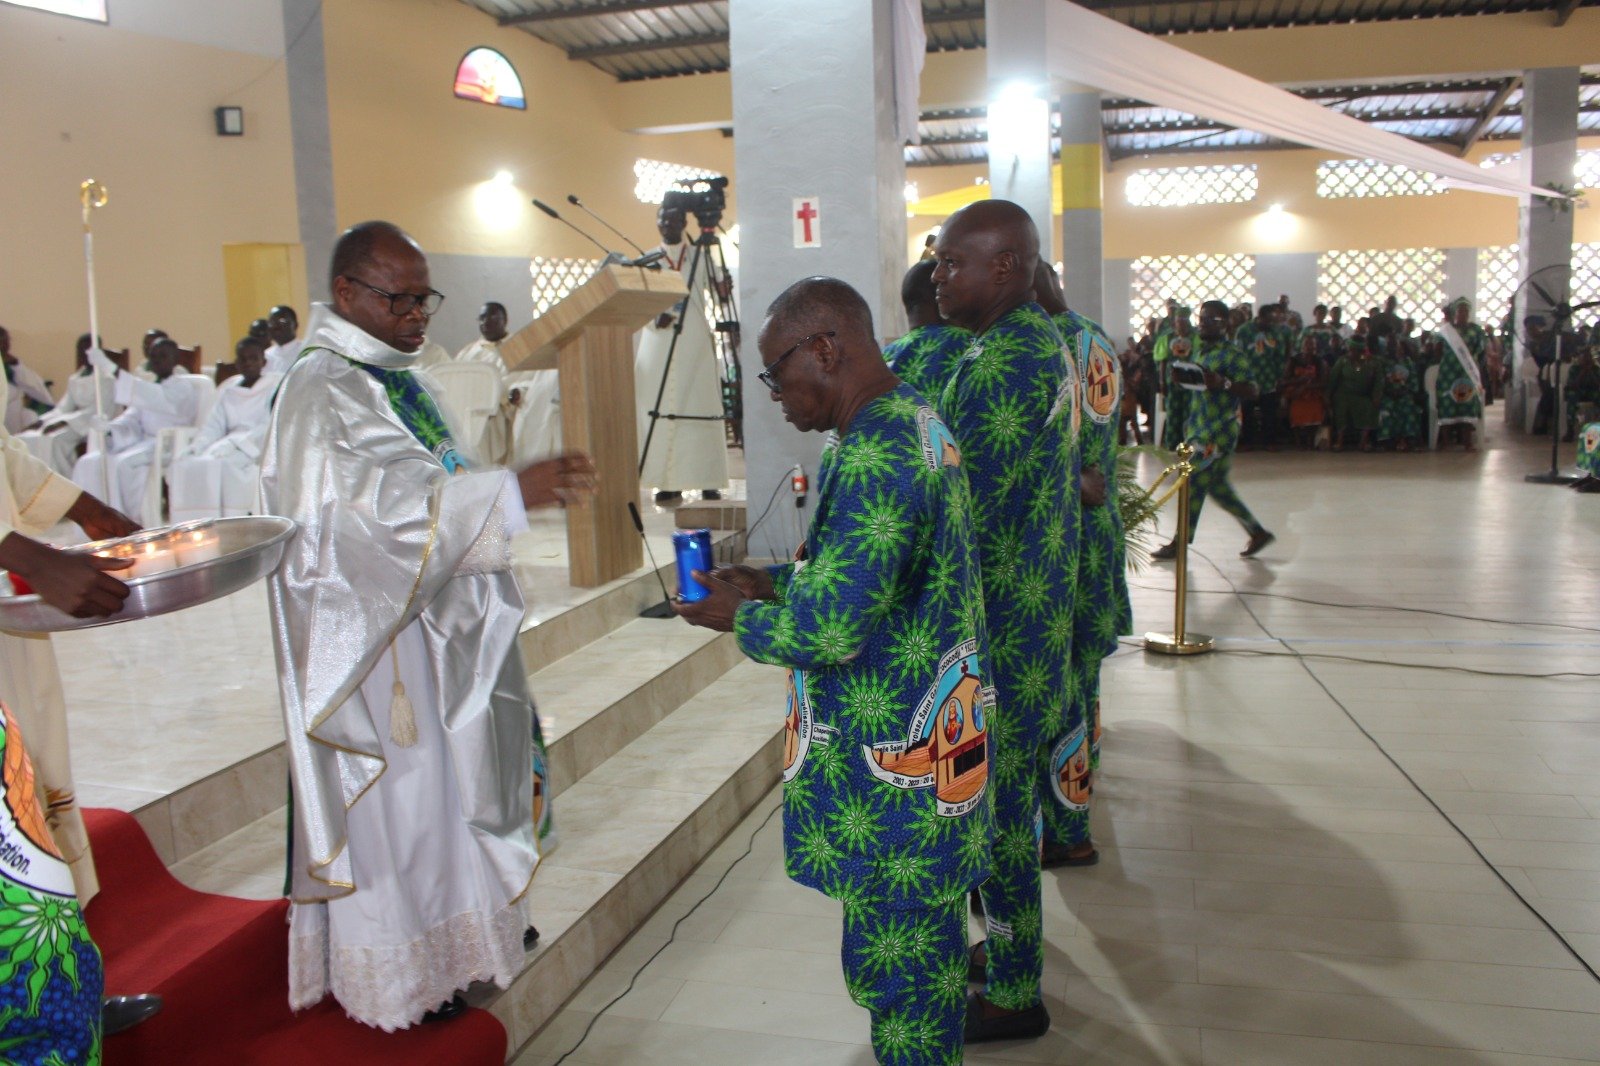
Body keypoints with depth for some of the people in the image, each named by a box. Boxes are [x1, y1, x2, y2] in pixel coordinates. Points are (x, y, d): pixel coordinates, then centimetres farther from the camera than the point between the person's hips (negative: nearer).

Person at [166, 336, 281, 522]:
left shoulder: (276, 384, 4)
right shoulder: (227, 389, 21)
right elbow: (213, 427, 12)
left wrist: (235, 444, -20)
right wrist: (196, 447, -9)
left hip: (259, 449, -5)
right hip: (229, 446, 5)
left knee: (217, 465, -33)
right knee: (185, 464, -20)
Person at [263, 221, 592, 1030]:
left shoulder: (391, 377, 11)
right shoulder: (322, 391, -19)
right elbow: (378, 507, -33)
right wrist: (509, 493, -39)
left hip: (428, 625, 10)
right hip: (373, 636, -10)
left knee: (442, 775, 19)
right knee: (393, 796, 2)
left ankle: (446, 922, 36)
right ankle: (397, 972, 18)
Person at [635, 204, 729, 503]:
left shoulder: (700, 256, 13)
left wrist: (722, 285, -21)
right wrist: (655, 316, -15)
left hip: (695, 343, -1)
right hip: (657, 343, 1)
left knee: (701, 408, -6)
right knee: (659, 412, -6)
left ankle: (708, 481, -4)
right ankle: (668, 483, -2)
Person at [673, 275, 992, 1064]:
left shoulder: (874, 456, -25)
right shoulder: (916, 421, 8)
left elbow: (829, 630, -26)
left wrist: (741, 617, -9)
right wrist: (773, 581, 8)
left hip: (888, 760, -10)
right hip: (930, 730, 10)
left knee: (897, 947, 7)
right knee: (922, 930, 23)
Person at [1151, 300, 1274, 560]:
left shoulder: (1232, 354, -11)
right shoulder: (1199, 350, 15)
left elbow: (1251, 389, -18)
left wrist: (1224, 383, -33)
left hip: (1219, 429, -9)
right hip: (1199, 427, 9)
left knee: (1194, 482, -5)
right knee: (1217, 485, 14)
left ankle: (1179, 543, 5)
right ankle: (1257, 532, 25)